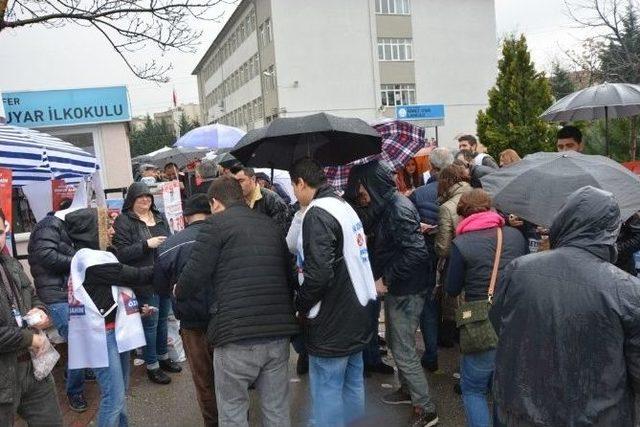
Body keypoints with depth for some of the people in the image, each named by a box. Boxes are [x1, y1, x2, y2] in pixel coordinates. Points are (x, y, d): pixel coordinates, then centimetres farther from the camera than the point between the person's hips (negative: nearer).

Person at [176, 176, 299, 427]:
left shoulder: (217, 223, 0)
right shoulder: (270, 224, 17)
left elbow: (195, 274, -6)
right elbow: (289, 275, 20)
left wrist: (179, 292, 17)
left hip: (237, 333, -5)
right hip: (279, 330, 6)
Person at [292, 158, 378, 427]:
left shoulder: (317, 214, -18)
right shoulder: (344, 206, 10)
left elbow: (318, 274, -27)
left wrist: (300, 305, -10)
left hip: (332, 323, -9)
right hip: (357, 314, 9)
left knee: (327, 390, 3)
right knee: (353, 382, 20)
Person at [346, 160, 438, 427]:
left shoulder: (399, 208, -22)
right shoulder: (385, 205, 6)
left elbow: (415, 252, -28)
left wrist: (385, 280, -21)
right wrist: (381, 277, 7)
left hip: (406, 291, -9)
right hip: (395, 288, 9)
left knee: (404, 351, 0)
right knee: (395, 342, 22)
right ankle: (407, 389, 42)